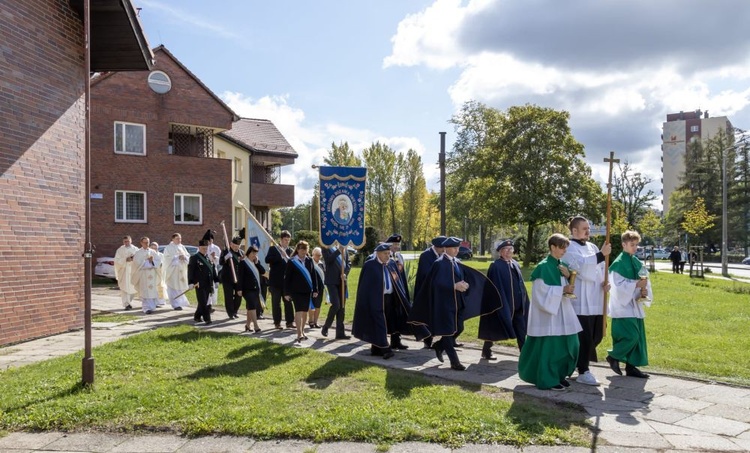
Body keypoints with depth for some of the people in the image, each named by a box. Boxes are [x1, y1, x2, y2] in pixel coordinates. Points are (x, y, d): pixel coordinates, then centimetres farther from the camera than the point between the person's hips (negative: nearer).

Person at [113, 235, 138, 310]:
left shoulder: (135, 249, 8)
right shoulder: (120, 250, 4)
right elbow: (117, 260, -6)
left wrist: (134, 258, -17)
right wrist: (125, 259, -20)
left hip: (133, 271, 2)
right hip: (123, 271, -2)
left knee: (133, 287, 6)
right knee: (125, 288, -8)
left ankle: (128, 302, 28)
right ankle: (126, 304, -8)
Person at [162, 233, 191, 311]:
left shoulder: (182, 247, 13)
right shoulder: (168, 248, -2)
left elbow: (188, 256, 9)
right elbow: (168, 258, -13)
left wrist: (184, 257, -13)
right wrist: (178, 257, -20)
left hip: (181, 270, 5)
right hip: (172, 270, -5)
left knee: (180, 287, 9)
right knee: (173, 288, -8)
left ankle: (181, 302, 21)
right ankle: (176, 304, -9)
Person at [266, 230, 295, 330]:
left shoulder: (290, 251, 12)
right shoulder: (273, 249, 1)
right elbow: (267, 260, -14)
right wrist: (281, 256, -21)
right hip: (275, 281, -3)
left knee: (288, 302, 3)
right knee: (276, 302, 3)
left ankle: (290, 322, 7)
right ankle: (277, 322, 10)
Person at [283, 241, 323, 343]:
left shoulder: (309, 260, 6)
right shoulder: (292, 261, -4)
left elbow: (314, 275, 9)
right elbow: (287, 277, -4)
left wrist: (315, 289, 5)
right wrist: (286, 292, -7)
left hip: (307, 290, 4)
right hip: (296, 290, -4)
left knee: (304, 312, 11)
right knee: (299, 311, -11)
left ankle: (302, 331, 26)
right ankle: (299, 334, -14)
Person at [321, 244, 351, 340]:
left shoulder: (344, 249, 13)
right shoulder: (327, 248, 1)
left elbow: (349, 263, 9)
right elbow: (328, 260, -16)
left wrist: (345, 273, -7)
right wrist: (338, 251, -22)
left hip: (342, 281, 5)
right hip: (332, 281, -5)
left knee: (342, 307, 5)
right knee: (336, 305, -13)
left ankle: (340, 332, 11)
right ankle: (326, 326, 8)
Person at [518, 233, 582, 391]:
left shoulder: (560, 266, 11)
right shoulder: (543, 267, -14)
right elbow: (541, 291, -18)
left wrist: (568, 276, -1)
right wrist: (562, 290, -19)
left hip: (561, 310, 9)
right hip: (547, 311, -9)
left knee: (567, 344, 10)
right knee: (548, 346, -4)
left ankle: (559, 375, 24)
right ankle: (547, 380, 6)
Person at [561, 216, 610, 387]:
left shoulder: (592, 247, 16)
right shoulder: (569, 248, -7)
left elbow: (601, 267, 14)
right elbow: (582, 265, -22)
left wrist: (605, 282, -4)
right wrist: (601, 254, -27)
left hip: (596, 299, 8)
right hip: (581, 301, -8)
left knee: (596, 335, 13)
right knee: (584, 337, -6)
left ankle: (578, 362, 32)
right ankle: (583, 372, 5)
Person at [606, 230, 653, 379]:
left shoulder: (637, 263, 11)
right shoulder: (618, 263, -11)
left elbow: (645, 281, 13)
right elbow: (618, 285, -17)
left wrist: (644, 290, -7)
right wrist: (636, 284, -23)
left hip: (635, 305, 8)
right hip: (623, 305, -8)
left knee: (637, 337, 8)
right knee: (630, 335, -14)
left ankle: (631, 366, 16)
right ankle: (613, 356, 7)